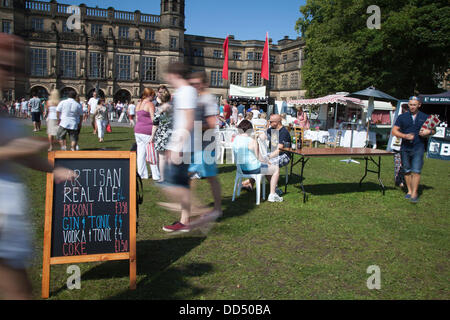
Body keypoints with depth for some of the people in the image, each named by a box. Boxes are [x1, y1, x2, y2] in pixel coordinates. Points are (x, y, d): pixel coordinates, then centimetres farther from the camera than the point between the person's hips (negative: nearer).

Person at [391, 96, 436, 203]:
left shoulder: (425, 117, 8)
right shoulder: (402, 117, 7)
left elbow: (434, 130, 15)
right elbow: (394, 131, 3)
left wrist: (429, 132, -9)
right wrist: (405, 136, -13)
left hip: (418, 148, -2)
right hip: (405, 148, 2)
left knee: (416, 171, -10)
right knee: (407, 171, 8)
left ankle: (414, 193, -4)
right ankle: (409, 191, 20)